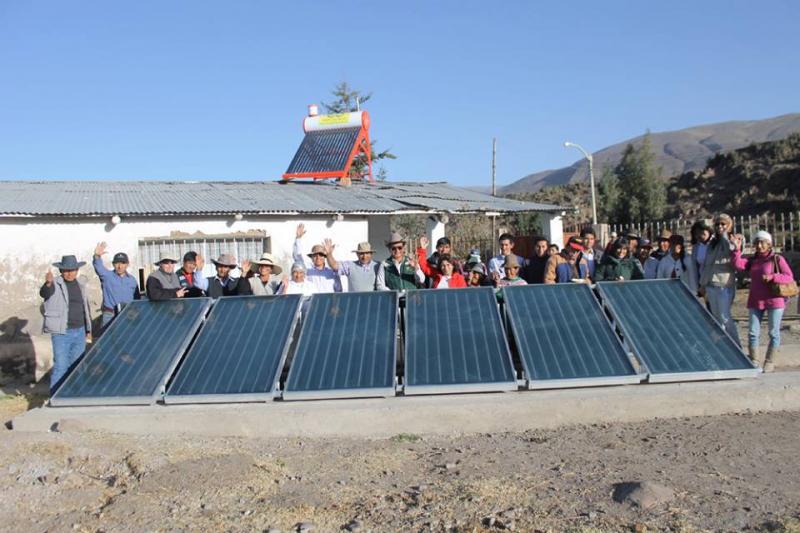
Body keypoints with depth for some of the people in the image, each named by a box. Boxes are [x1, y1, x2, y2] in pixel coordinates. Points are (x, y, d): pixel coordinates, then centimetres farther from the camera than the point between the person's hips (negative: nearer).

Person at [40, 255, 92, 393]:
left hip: (79, 332, 6)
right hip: (61, 333, -6)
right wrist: (48, 283, -52)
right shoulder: (56, 285, -7)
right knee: (60, 367, -8)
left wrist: (88, 330, 19)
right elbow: (44, 293, -30)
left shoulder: (81, 285, 11)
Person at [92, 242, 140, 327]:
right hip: (109, 316, -3)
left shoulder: (132, 280, 11)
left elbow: (137, 298, 16)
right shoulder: (107, 276, 0)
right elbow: (98, 267, -21)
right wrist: (97, 256, -42)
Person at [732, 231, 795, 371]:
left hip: (774, 301, -4)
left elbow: (789, 277, -7)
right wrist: (737, 249, -16)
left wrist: (772, 277, -20)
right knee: (753, 332, 3)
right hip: (755, 301, 4)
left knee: (774, 332, 4)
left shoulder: (777, 259, -3)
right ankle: (753, 361, 10)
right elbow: (738, 264, -6)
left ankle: (770, 362, 11)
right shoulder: (752, 260, 9)